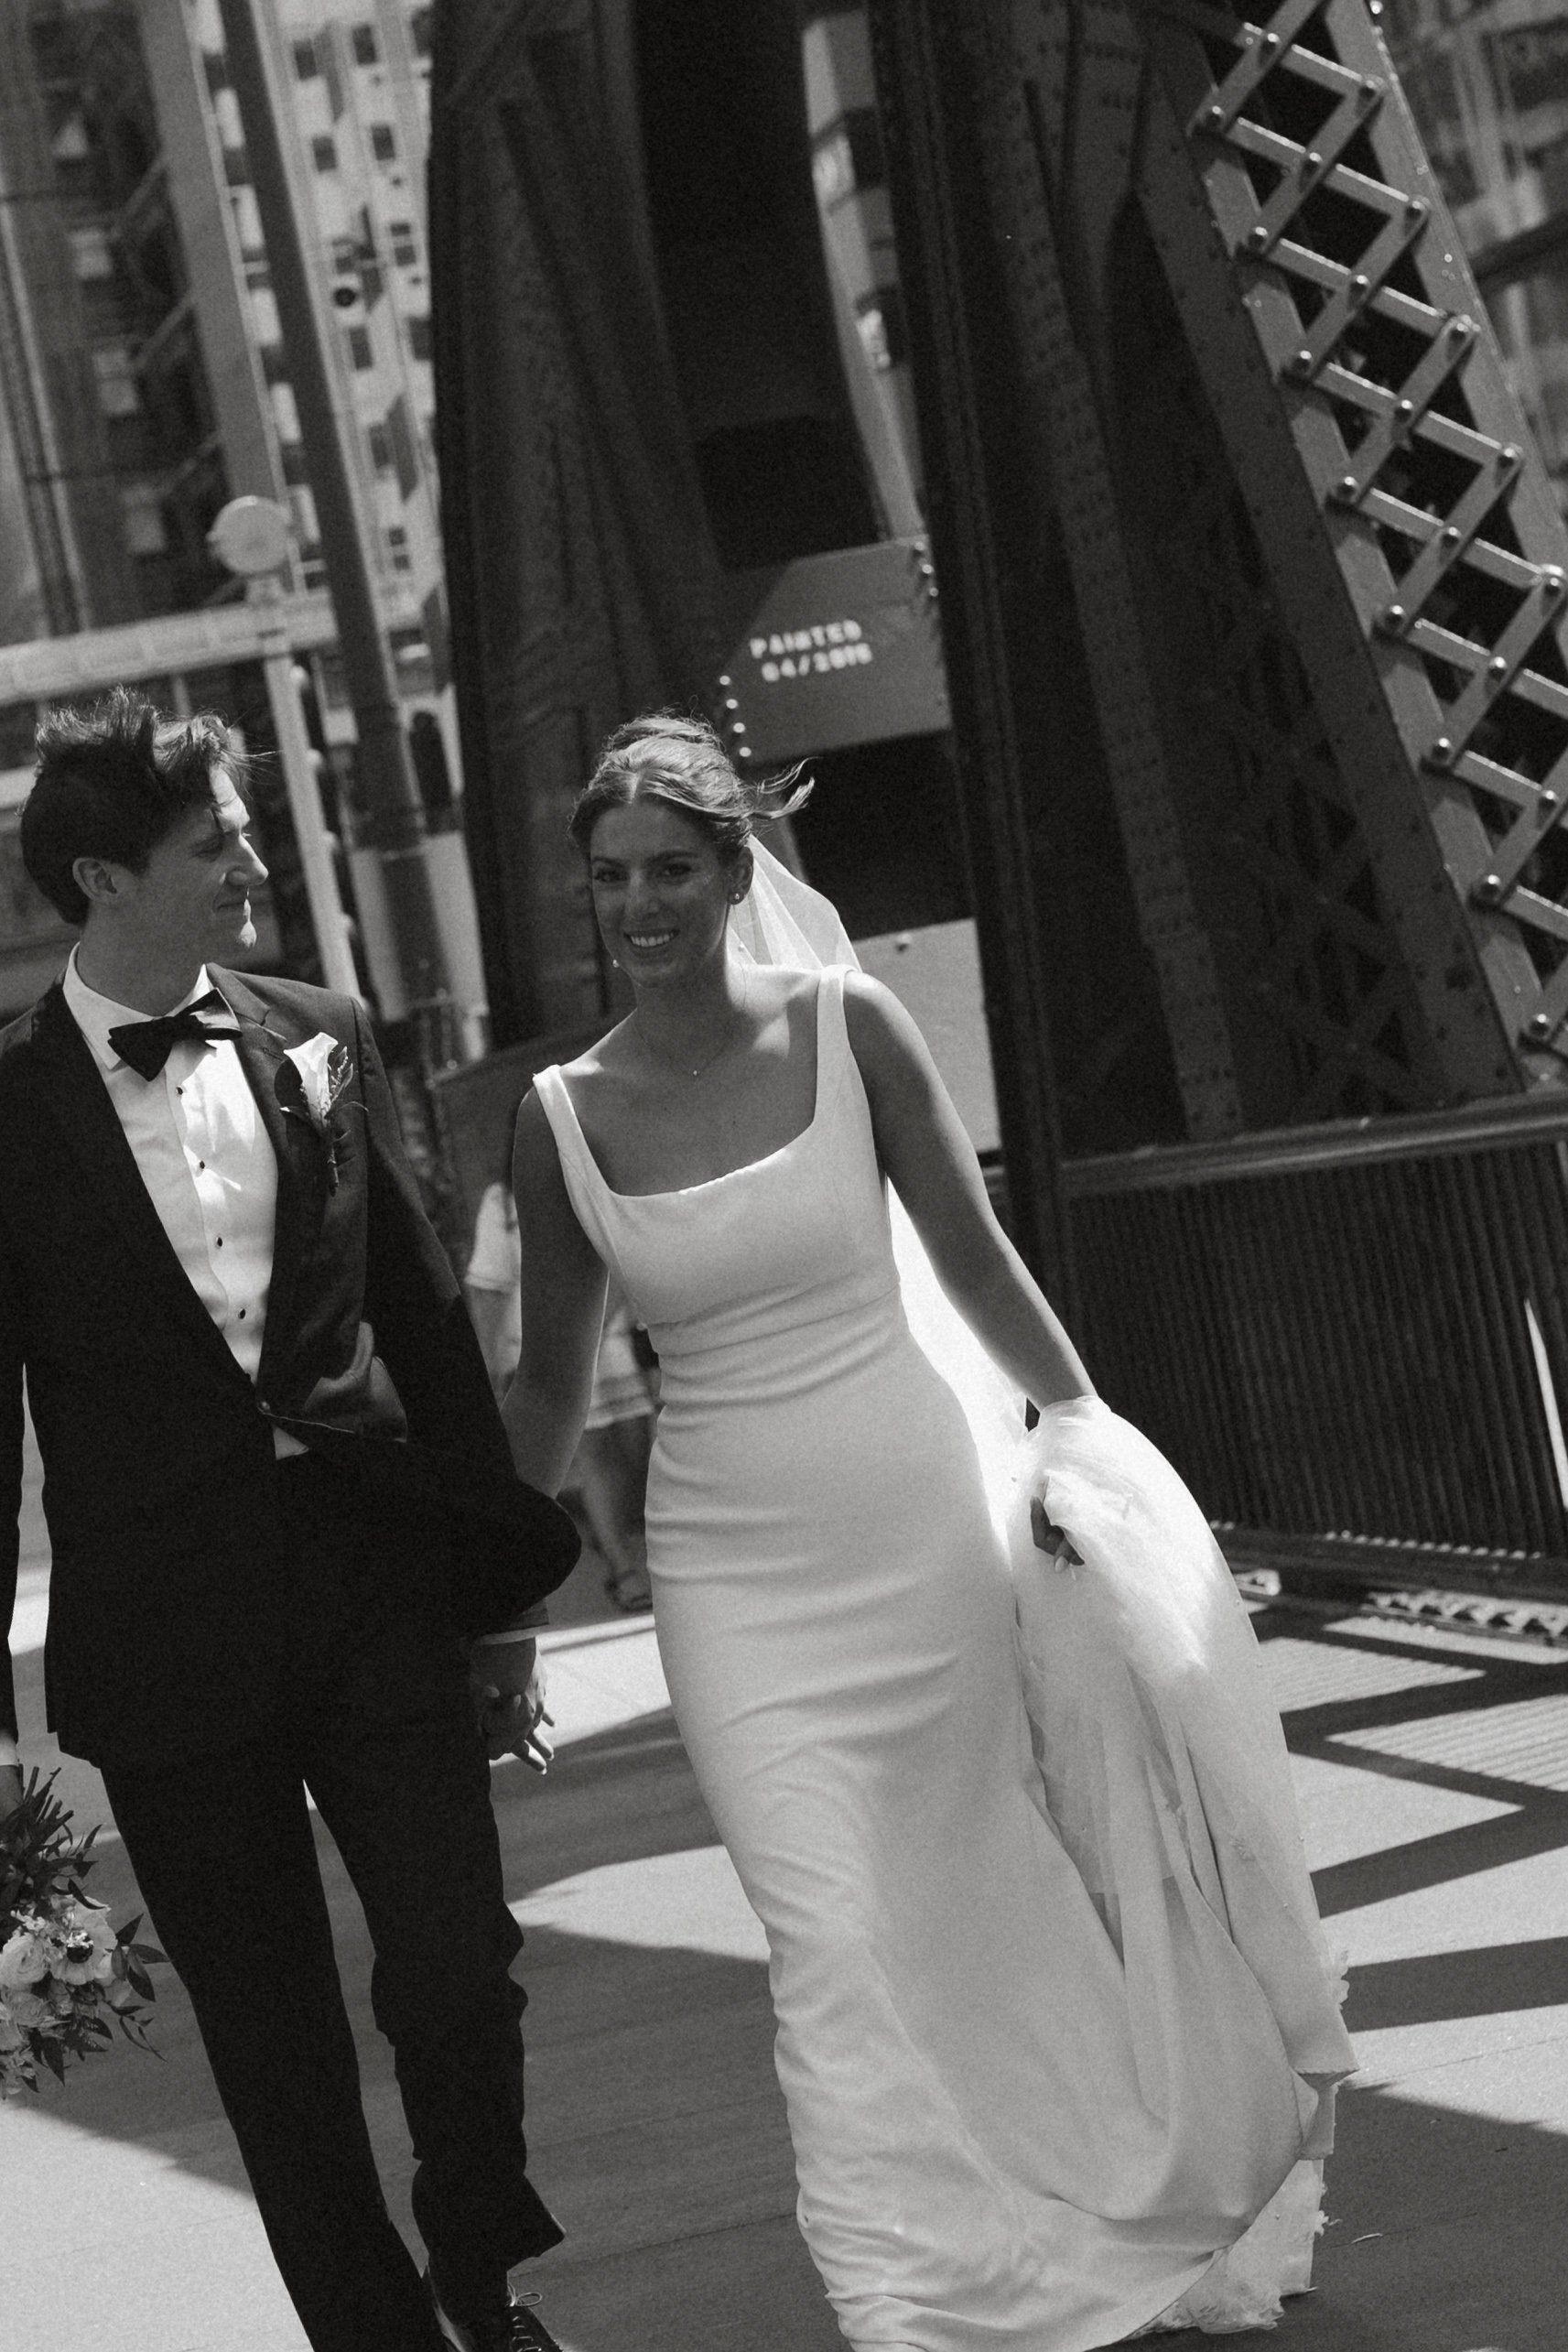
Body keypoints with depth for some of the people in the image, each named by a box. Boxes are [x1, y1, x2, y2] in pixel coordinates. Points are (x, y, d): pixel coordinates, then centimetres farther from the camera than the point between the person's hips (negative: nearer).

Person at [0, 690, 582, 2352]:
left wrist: (504, 1587, 10)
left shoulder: (317, 1042, 4)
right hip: (169, 1639, -2)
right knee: (275, 2052, 8)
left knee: (460, 1976, -2)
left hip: (378, 1590, 2)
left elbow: (427, 1321, 9)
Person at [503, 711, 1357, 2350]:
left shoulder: (845, 1027, -5)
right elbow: (550, 1383, 7)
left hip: (923, 1522, 0)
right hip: (739, 1570, 0)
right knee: (832, 1942, -4)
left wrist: (1082, 1425, 4)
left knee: (988, 1891, 12)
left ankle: (1128, 2220, 36)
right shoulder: (563, 1116, -2)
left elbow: (972, 1257, 2)